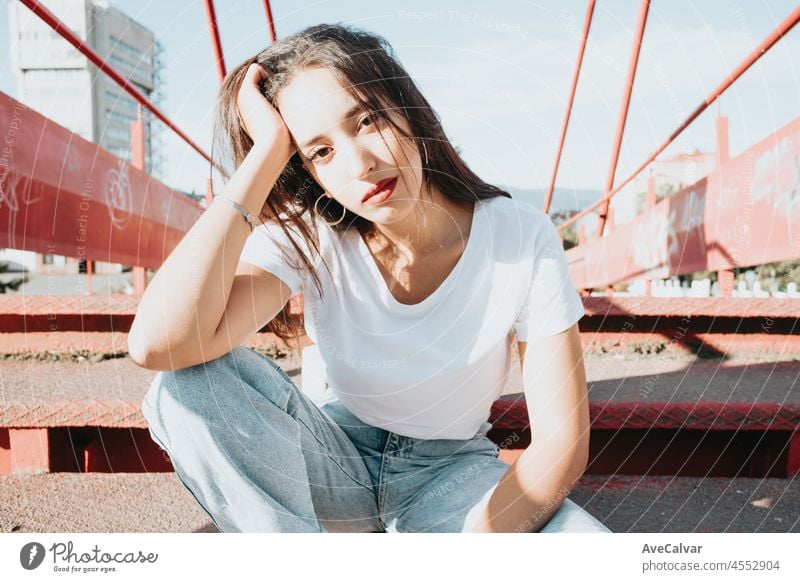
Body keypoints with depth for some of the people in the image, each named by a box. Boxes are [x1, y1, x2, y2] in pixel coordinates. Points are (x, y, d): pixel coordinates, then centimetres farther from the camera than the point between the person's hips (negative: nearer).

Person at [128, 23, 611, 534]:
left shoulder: (523, 240, -17)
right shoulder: (306, 238, -16)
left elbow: (563, 445, -17)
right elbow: (158, 343, -34)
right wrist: (268, 153, -31)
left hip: (451, 473, 0)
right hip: (336, 468, 1)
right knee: (191, 383, -27)